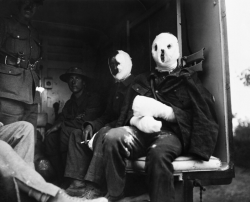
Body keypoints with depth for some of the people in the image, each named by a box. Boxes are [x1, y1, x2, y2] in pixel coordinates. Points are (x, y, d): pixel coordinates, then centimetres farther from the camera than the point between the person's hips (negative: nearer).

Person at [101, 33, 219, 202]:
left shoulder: (188, 79, 14)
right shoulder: (142, 81, 23)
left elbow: (194, 115, 1)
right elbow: (127, 113, 15)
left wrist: (161, 110, -12)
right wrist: (139, 120, -11)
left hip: (171, 132, -3)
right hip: (142, 131, 3)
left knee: (158, 152, -37)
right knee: (112, 137, -27)